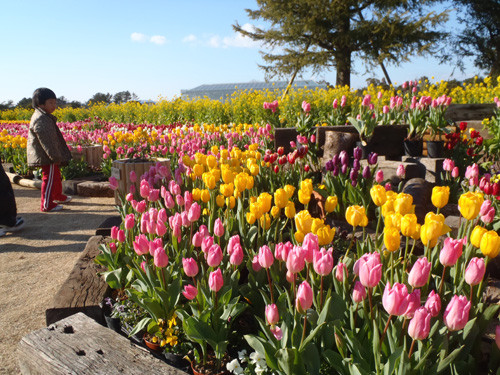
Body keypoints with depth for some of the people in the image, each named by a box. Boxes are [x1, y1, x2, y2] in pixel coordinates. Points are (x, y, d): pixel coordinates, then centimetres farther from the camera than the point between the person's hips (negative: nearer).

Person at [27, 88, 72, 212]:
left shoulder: (46, 117, 14)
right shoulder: (40, 120, -21)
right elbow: (47, 142, -25)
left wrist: (58, 156, 24)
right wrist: (56, 157, -24)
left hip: (50, 156, 11)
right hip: (46, 157, -11)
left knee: (56, 175, 24)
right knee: (49, 179, -4)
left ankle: (58, 195, 42)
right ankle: (46, 205, 3)